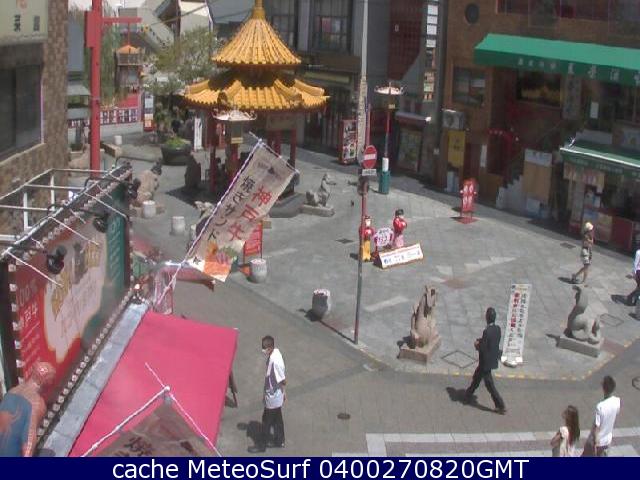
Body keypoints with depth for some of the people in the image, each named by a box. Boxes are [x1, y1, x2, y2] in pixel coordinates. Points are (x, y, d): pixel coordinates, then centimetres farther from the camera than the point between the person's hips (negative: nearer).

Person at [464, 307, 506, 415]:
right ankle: (468, 396, 41)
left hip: (486, 362, -9)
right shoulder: (497, 329, -3)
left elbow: (482, 349, -25)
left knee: (489, 385, 2)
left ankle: (501, 407, 6)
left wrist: (477, 345, -5)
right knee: (476, 378, 25)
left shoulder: (487, 331, -28)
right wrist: (481, 341, 6)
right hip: (493, 360, 9)